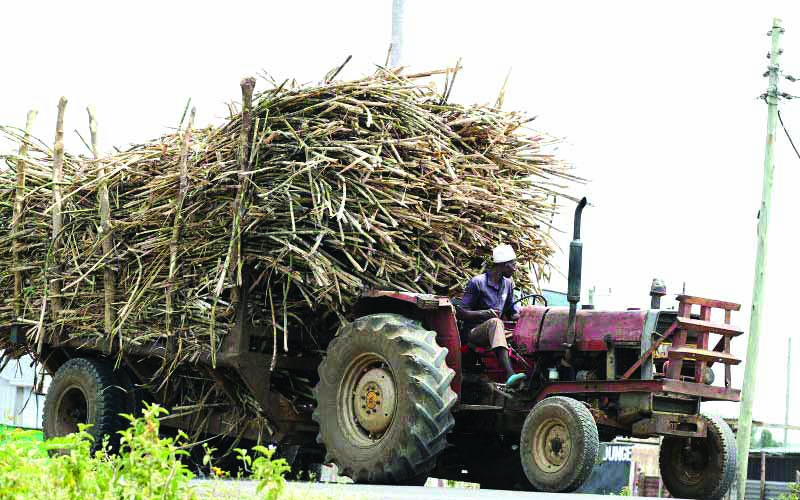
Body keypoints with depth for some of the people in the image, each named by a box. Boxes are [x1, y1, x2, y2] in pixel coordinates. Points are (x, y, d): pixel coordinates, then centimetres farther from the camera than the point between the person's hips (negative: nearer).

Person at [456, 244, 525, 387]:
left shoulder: (508, 284, 13)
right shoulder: (477, 283, -8)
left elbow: (513, 313, 16)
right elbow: (460, 313, -9)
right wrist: (483, 313, -25)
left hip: (494, 334, 7)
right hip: (473, 332, -6)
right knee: (495, 322, -39)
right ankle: (510, 375, -55)